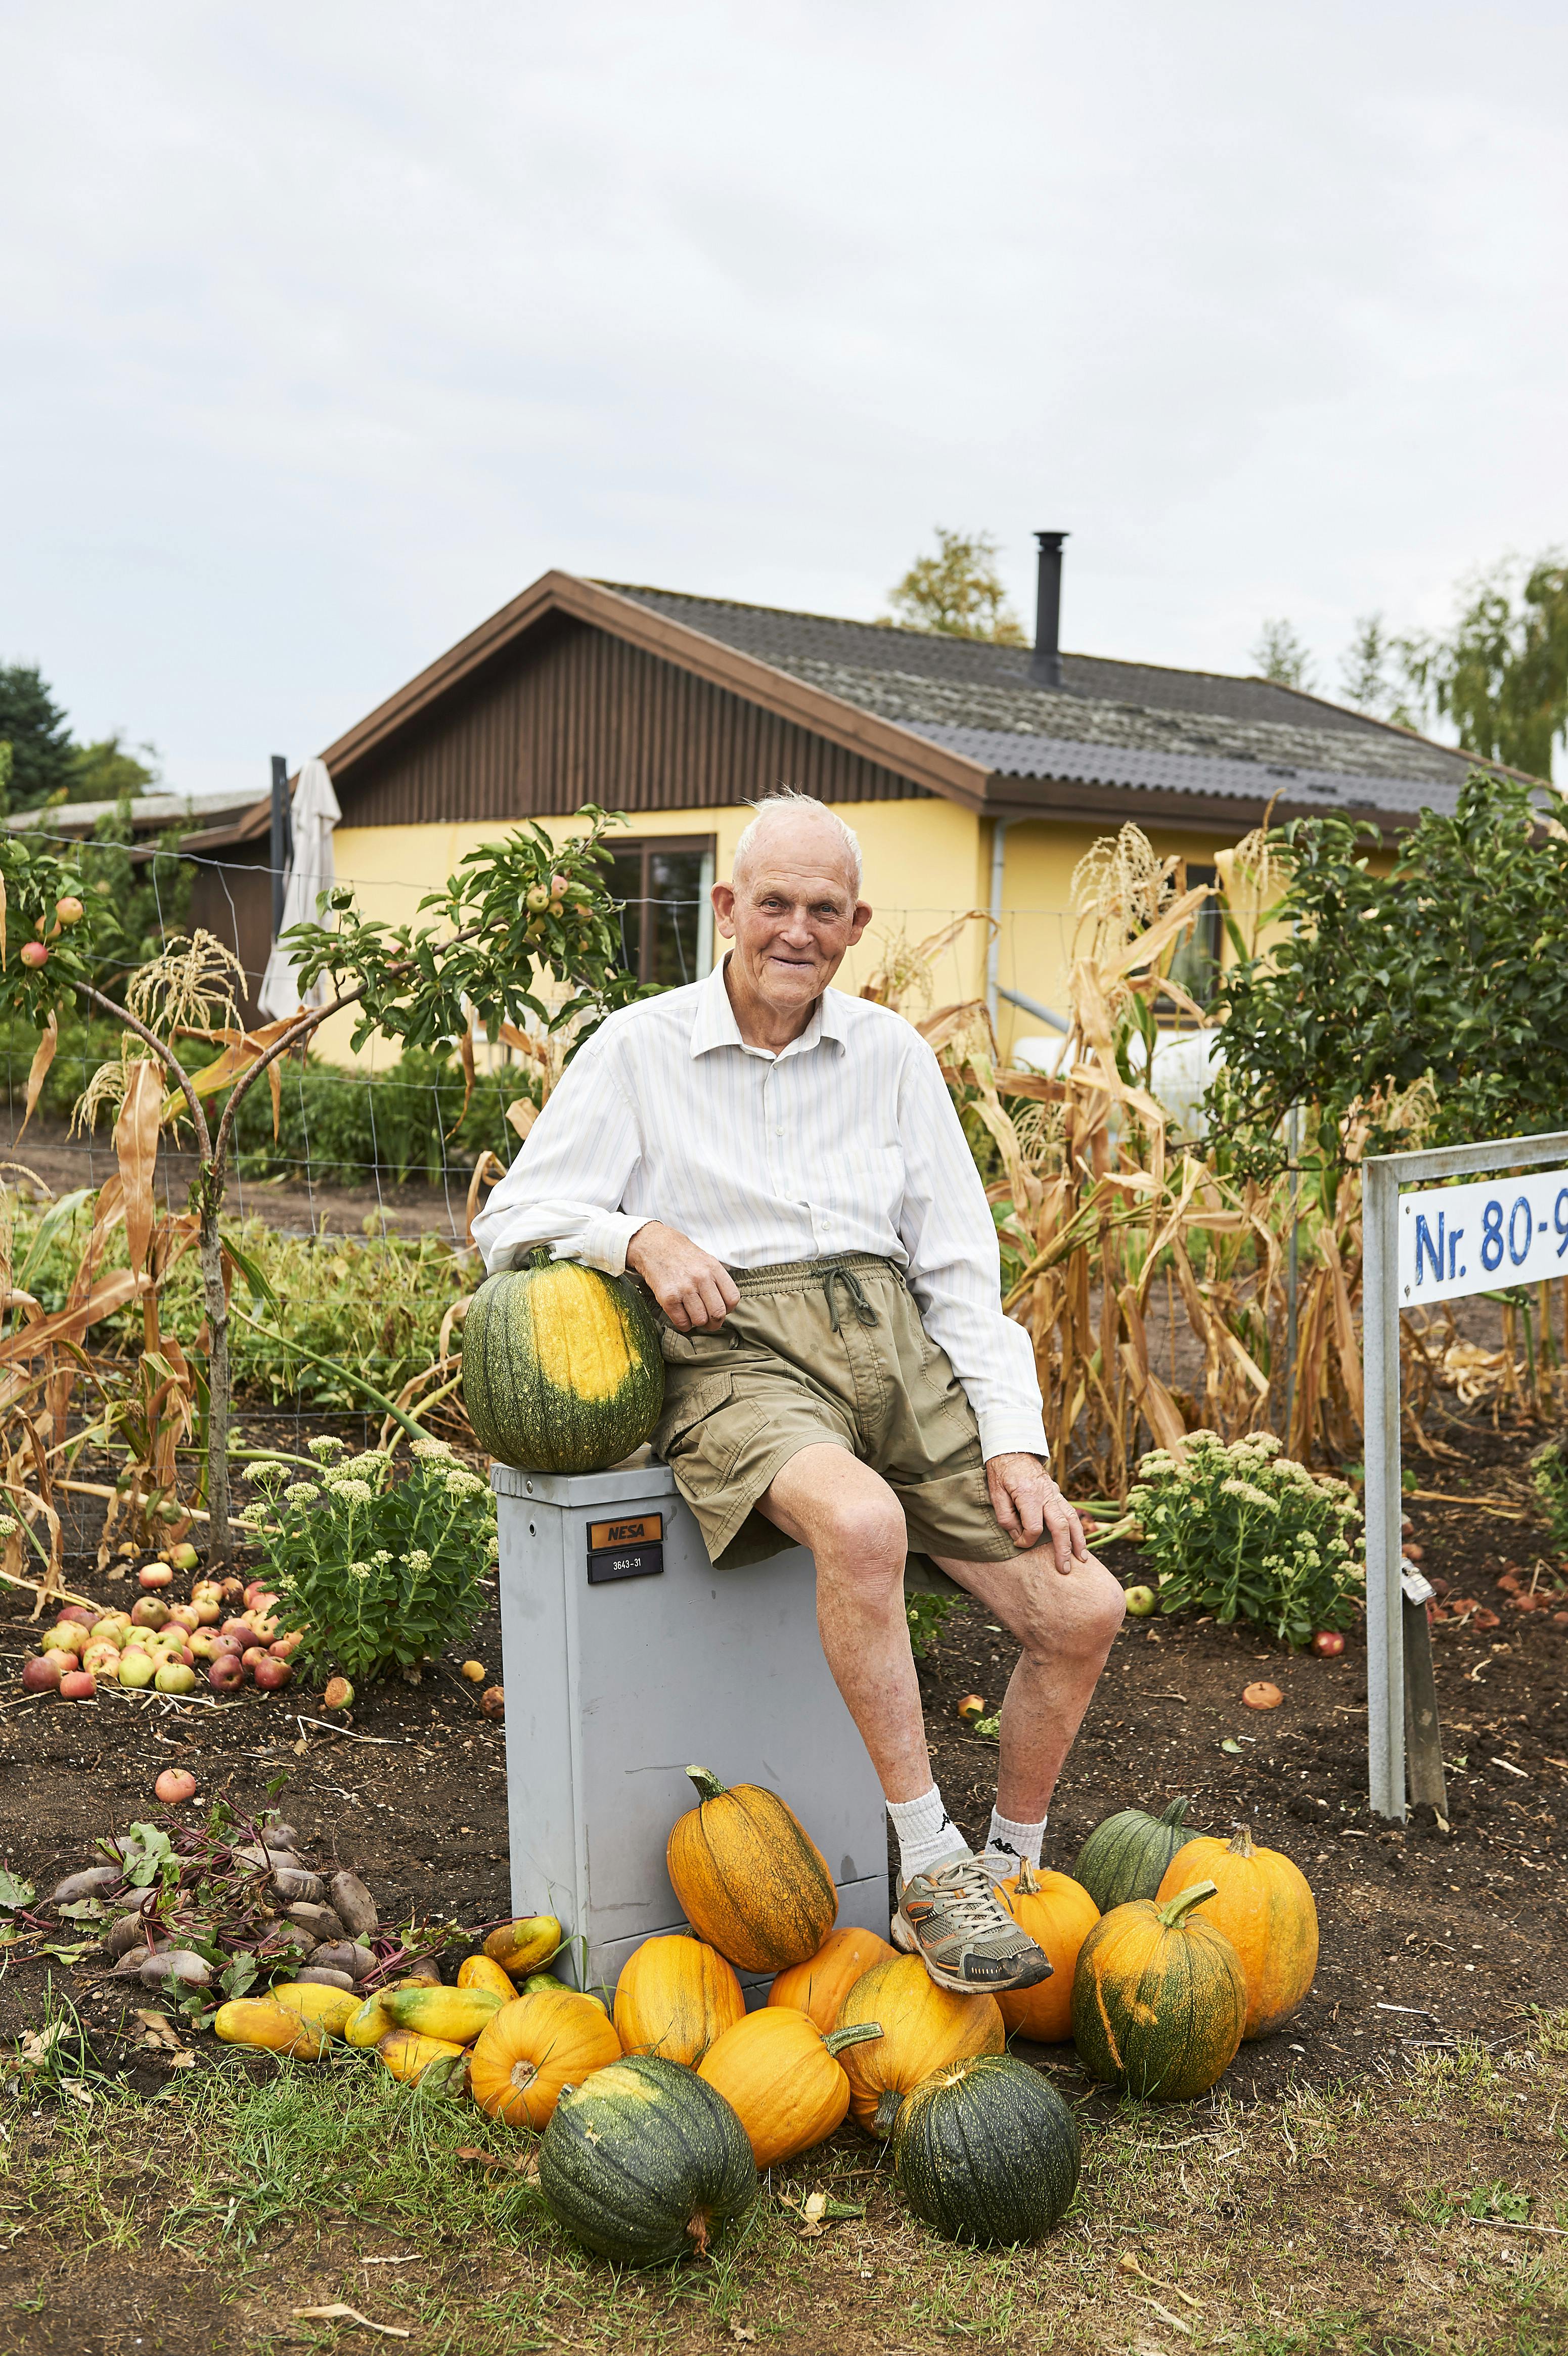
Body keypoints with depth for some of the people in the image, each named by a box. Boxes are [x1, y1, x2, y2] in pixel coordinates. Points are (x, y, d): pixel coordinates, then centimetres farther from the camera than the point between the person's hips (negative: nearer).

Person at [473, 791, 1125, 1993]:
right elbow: (512, 1219, 5)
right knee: (862, 1522, -37)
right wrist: (645, 1236, -14)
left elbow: (963, 1272, 12)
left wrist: (1015, 1444, 0)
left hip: (894, 1345, 4)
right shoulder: (639, 1050, 8)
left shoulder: (893, 1053, 16)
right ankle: (931, 1875, -22)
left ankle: (1011, 1876, 14)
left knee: (1081, 1606, -10)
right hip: (736, 1355, -4)